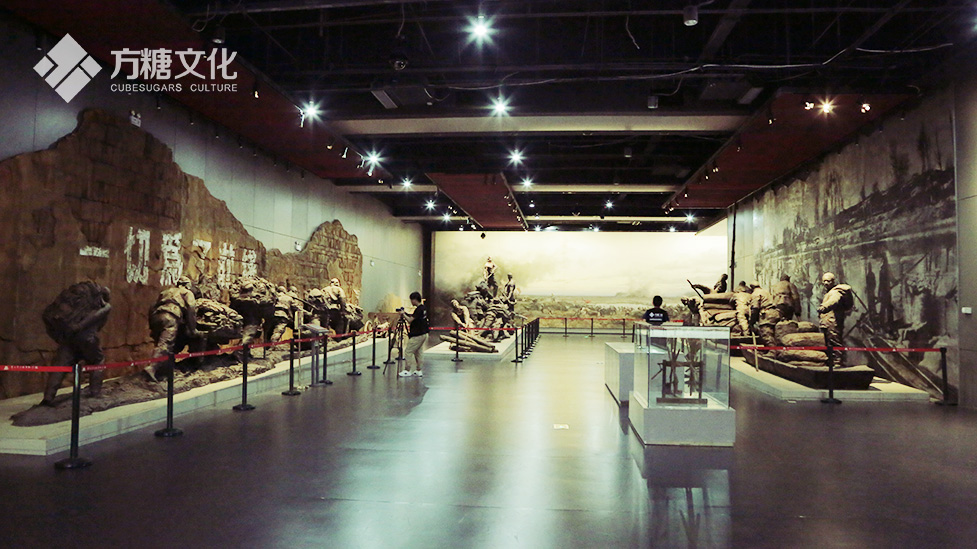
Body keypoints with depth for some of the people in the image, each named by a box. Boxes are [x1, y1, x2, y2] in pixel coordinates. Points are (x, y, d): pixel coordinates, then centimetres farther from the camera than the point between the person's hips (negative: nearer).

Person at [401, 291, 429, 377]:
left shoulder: (418, 309, -19)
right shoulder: (424, 308, 10)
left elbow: (410, 320, -20)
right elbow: (413, 316, 20)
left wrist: (404, 314, -7)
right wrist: (406, 314, 10)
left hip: (417, 335, -10)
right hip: (423, 334, 10)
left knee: (408, 351, -4)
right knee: (418, 352, 15)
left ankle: (407, 370, -2)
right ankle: (418, 370, 18)